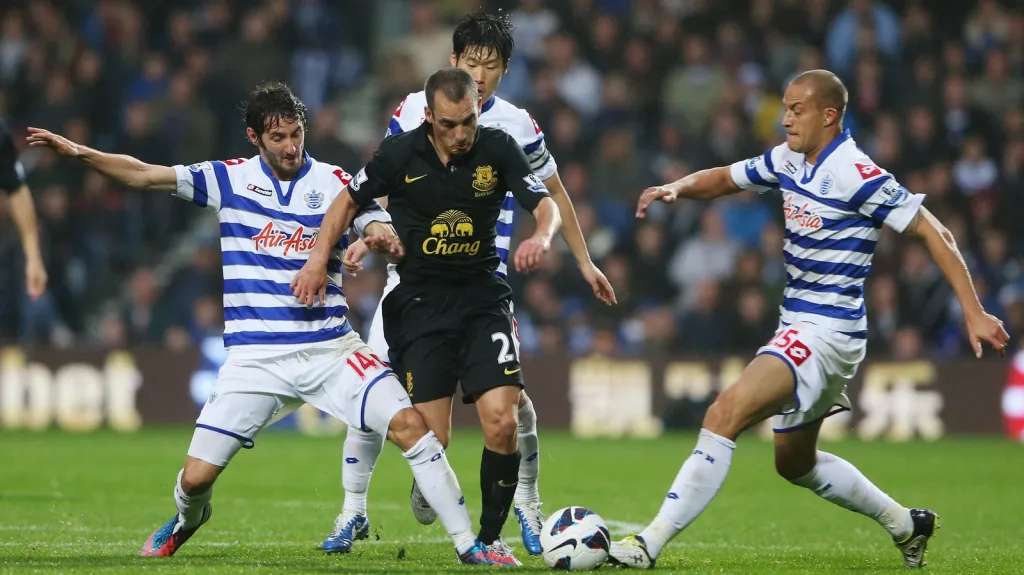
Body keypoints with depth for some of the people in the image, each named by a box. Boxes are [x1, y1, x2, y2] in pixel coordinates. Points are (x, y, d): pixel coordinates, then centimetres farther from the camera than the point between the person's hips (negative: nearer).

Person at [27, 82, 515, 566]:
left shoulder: (336, 183, 3)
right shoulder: (231, 179, 4)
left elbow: (386, 234, -5)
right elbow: (141, 175, 3)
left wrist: (382, 239, -30)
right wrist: (79, 153, -9)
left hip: (329, 347, 0)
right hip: (255, 358, 0)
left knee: (409, 425, -18)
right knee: (196, 477, -2)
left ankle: (468, 545, -10)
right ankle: (187, 520, 36)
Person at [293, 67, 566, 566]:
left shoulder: (498, 149, -6)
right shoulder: (399, 154, -7)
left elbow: (545, 205, -10)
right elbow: (348, 201, 8)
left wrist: (541, 236, -32)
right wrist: (319, 259, -2)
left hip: (483, 297, 1)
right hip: (420, 303, -1)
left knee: (501, 421, -15)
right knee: (430, 440, -8)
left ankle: (491, 538, 1)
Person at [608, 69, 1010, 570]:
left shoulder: (855, 173, -17)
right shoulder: (788, 160, 7)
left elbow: (934, 233, -14)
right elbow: (723, 179, 20)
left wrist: (973, 313, -18)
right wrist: (675, 188, -3)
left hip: (827, 333, -10)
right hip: (799, 326, 10)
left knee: (724, 415, -23)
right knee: (794, 463, 21)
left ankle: (650, 543, -25)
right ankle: (905, 524, 36)